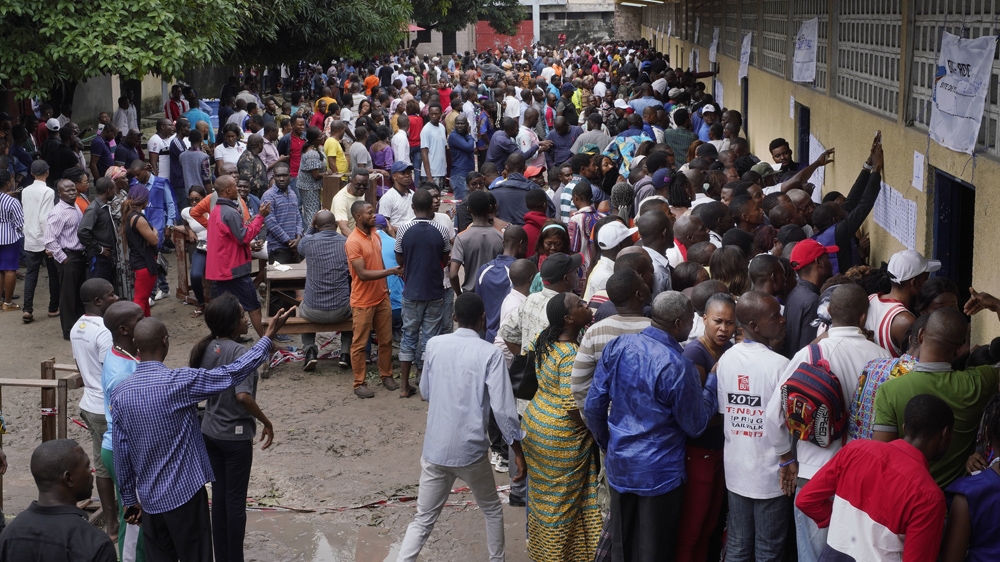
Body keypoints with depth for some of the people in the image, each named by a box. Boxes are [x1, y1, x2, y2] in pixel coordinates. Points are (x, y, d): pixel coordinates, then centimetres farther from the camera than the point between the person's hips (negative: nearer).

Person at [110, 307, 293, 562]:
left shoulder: (120, 393, -2)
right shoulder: (179, 381, -18)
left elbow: (122, 453, 4)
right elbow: (232, 373, -12)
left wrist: (130, 499, 14)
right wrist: (268, 336, -3)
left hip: (149, 498, 5)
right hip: (184, 492, -5)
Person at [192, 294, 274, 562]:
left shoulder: (204, 348, 1)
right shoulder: (240, 352, -22)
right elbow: (243, 396, -32)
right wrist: (266, 422, -19)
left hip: (210, 432, 7)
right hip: (235, 435, -7)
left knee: (219, 495, 15)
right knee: (236, 498, 6)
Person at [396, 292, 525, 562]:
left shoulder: (434, 345, 0)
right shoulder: (490, 354, -11)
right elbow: (502, 408, -13)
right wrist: (518, 451, -4)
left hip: (435, 449, 3)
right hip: (471, 450, -2)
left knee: (423, 520, 10)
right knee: (492, 510, 22)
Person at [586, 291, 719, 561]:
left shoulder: (617, 346, -8)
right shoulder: (678, 367, -23)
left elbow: (593, 405, -1)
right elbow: (696, 425, -11)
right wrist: (713, 379, -2)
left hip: (619, 465, 5)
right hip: (659, 473, -5)